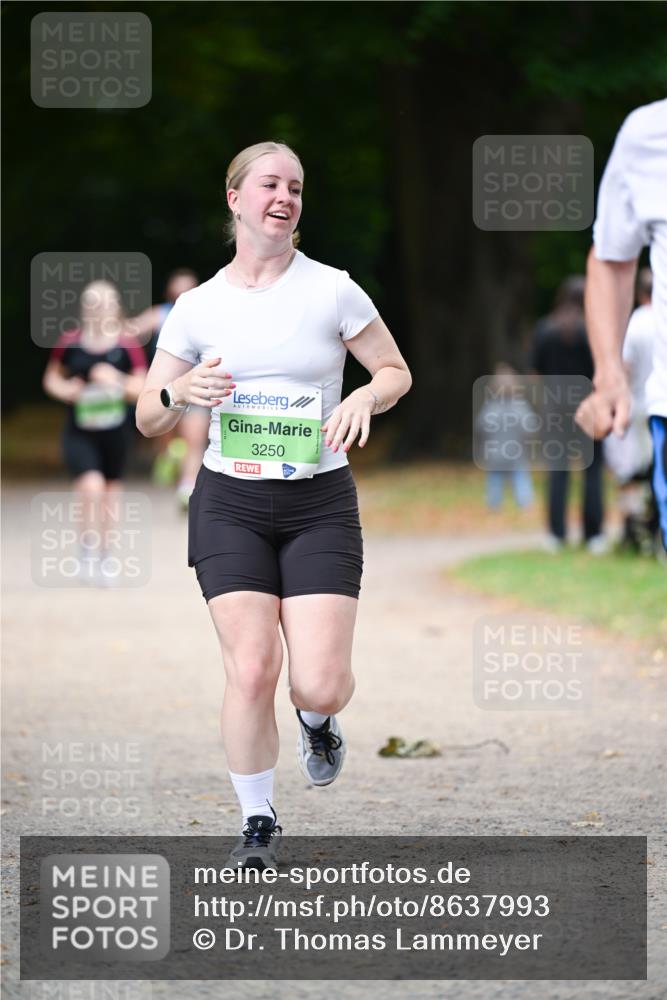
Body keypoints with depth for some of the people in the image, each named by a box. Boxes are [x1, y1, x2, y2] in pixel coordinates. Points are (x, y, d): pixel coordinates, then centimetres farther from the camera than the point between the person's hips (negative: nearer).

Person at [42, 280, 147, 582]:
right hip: (79, 431, -2)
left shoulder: (127, 345, -4)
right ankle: (89, 557, -13)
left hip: (115, 430, 2)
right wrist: (64, 390, -11)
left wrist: (117, 381, -21)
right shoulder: (69, 342, -3)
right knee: (92, 488, -22)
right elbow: (51, 378, 10)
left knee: (109, 495, 12)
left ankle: (100, 558, 30)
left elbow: (141, 388, -2)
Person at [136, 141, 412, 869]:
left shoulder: (332, 291, 0)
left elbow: (397, 372, 10)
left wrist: (364, 397, -12)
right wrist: (179, 393, -13)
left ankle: (316, 721, 28)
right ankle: (257, 823, 8)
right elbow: (148, 420, 10)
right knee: (251, 670, -13)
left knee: (320, 682, -12)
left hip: (319, 504, 0)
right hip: (230, 503, 1)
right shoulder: (198, 308, 4)